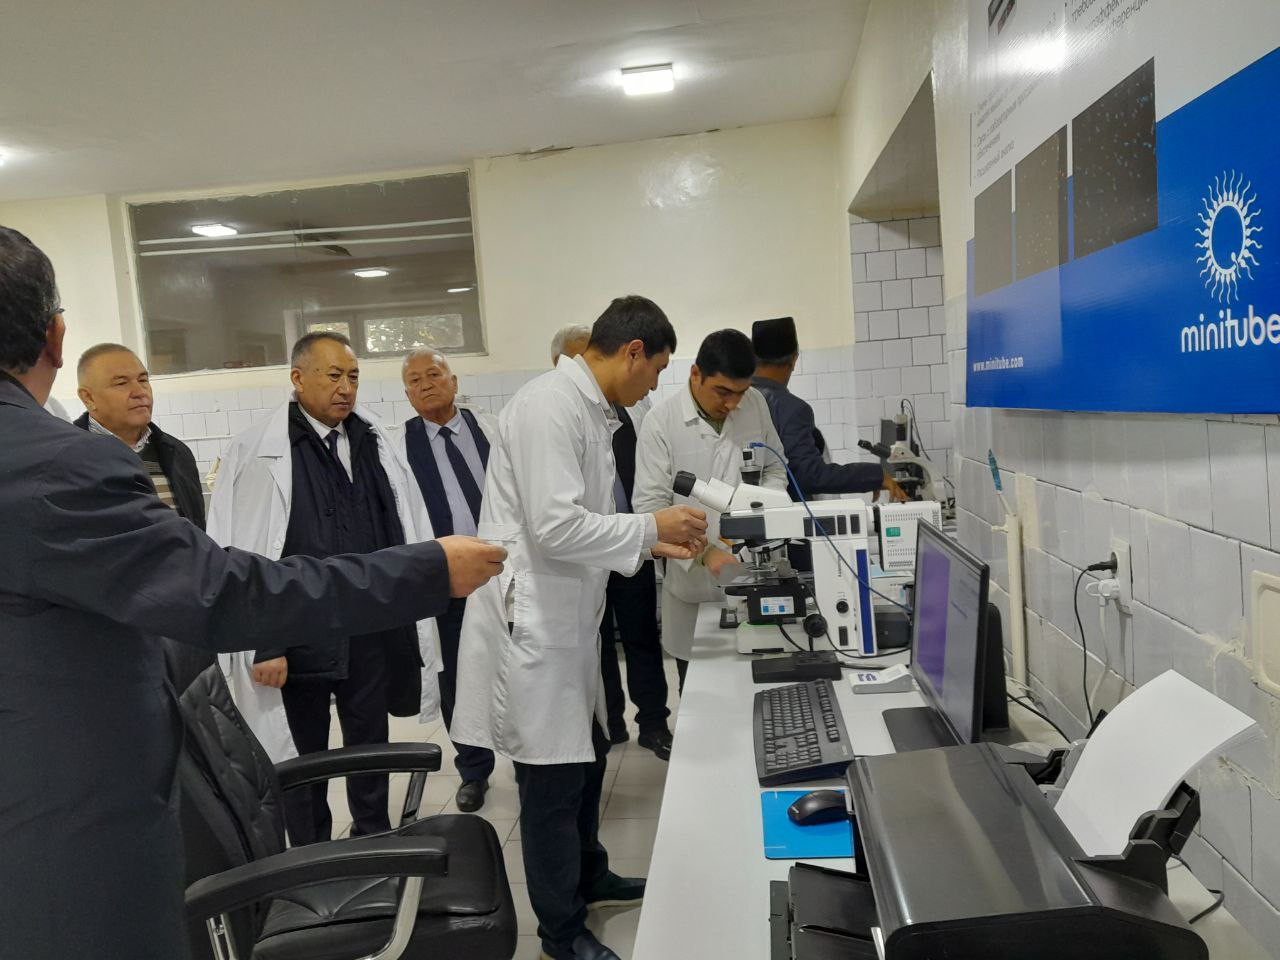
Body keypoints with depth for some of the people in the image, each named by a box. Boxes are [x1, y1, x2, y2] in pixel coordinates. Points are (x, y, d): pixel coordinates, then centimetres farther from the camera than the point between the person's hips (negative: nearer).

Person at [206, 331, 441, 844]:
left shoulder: (376, 441, 3)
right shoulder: (256, 452, -9)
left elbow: (410, 529, 8)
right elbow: (242, 558, -10)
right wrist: (262, 645, -12)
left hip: (374, 631, 4)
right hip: (297, 640, -3)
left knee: (371, 748, 19)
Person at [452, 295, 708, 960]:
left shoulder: (588, 410, 12)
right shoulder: (550, 405, -19)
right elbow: (554, 526, -26)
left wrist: (653, 542, 11)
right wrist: (649, 527, -15)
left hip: (565, 620, 10)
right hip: (532, 621, -10)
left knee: (584, 756, 23)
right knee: (553, 779, 4)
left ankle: (588, 877, 44)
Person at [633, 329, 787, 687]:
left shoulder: (755, 404, 2)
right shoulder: (661, 422, -11)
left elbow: (775, 468, 14)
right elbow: (651, 506, -13)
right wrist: (703, 552, -25)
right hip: (694, 581, -3)